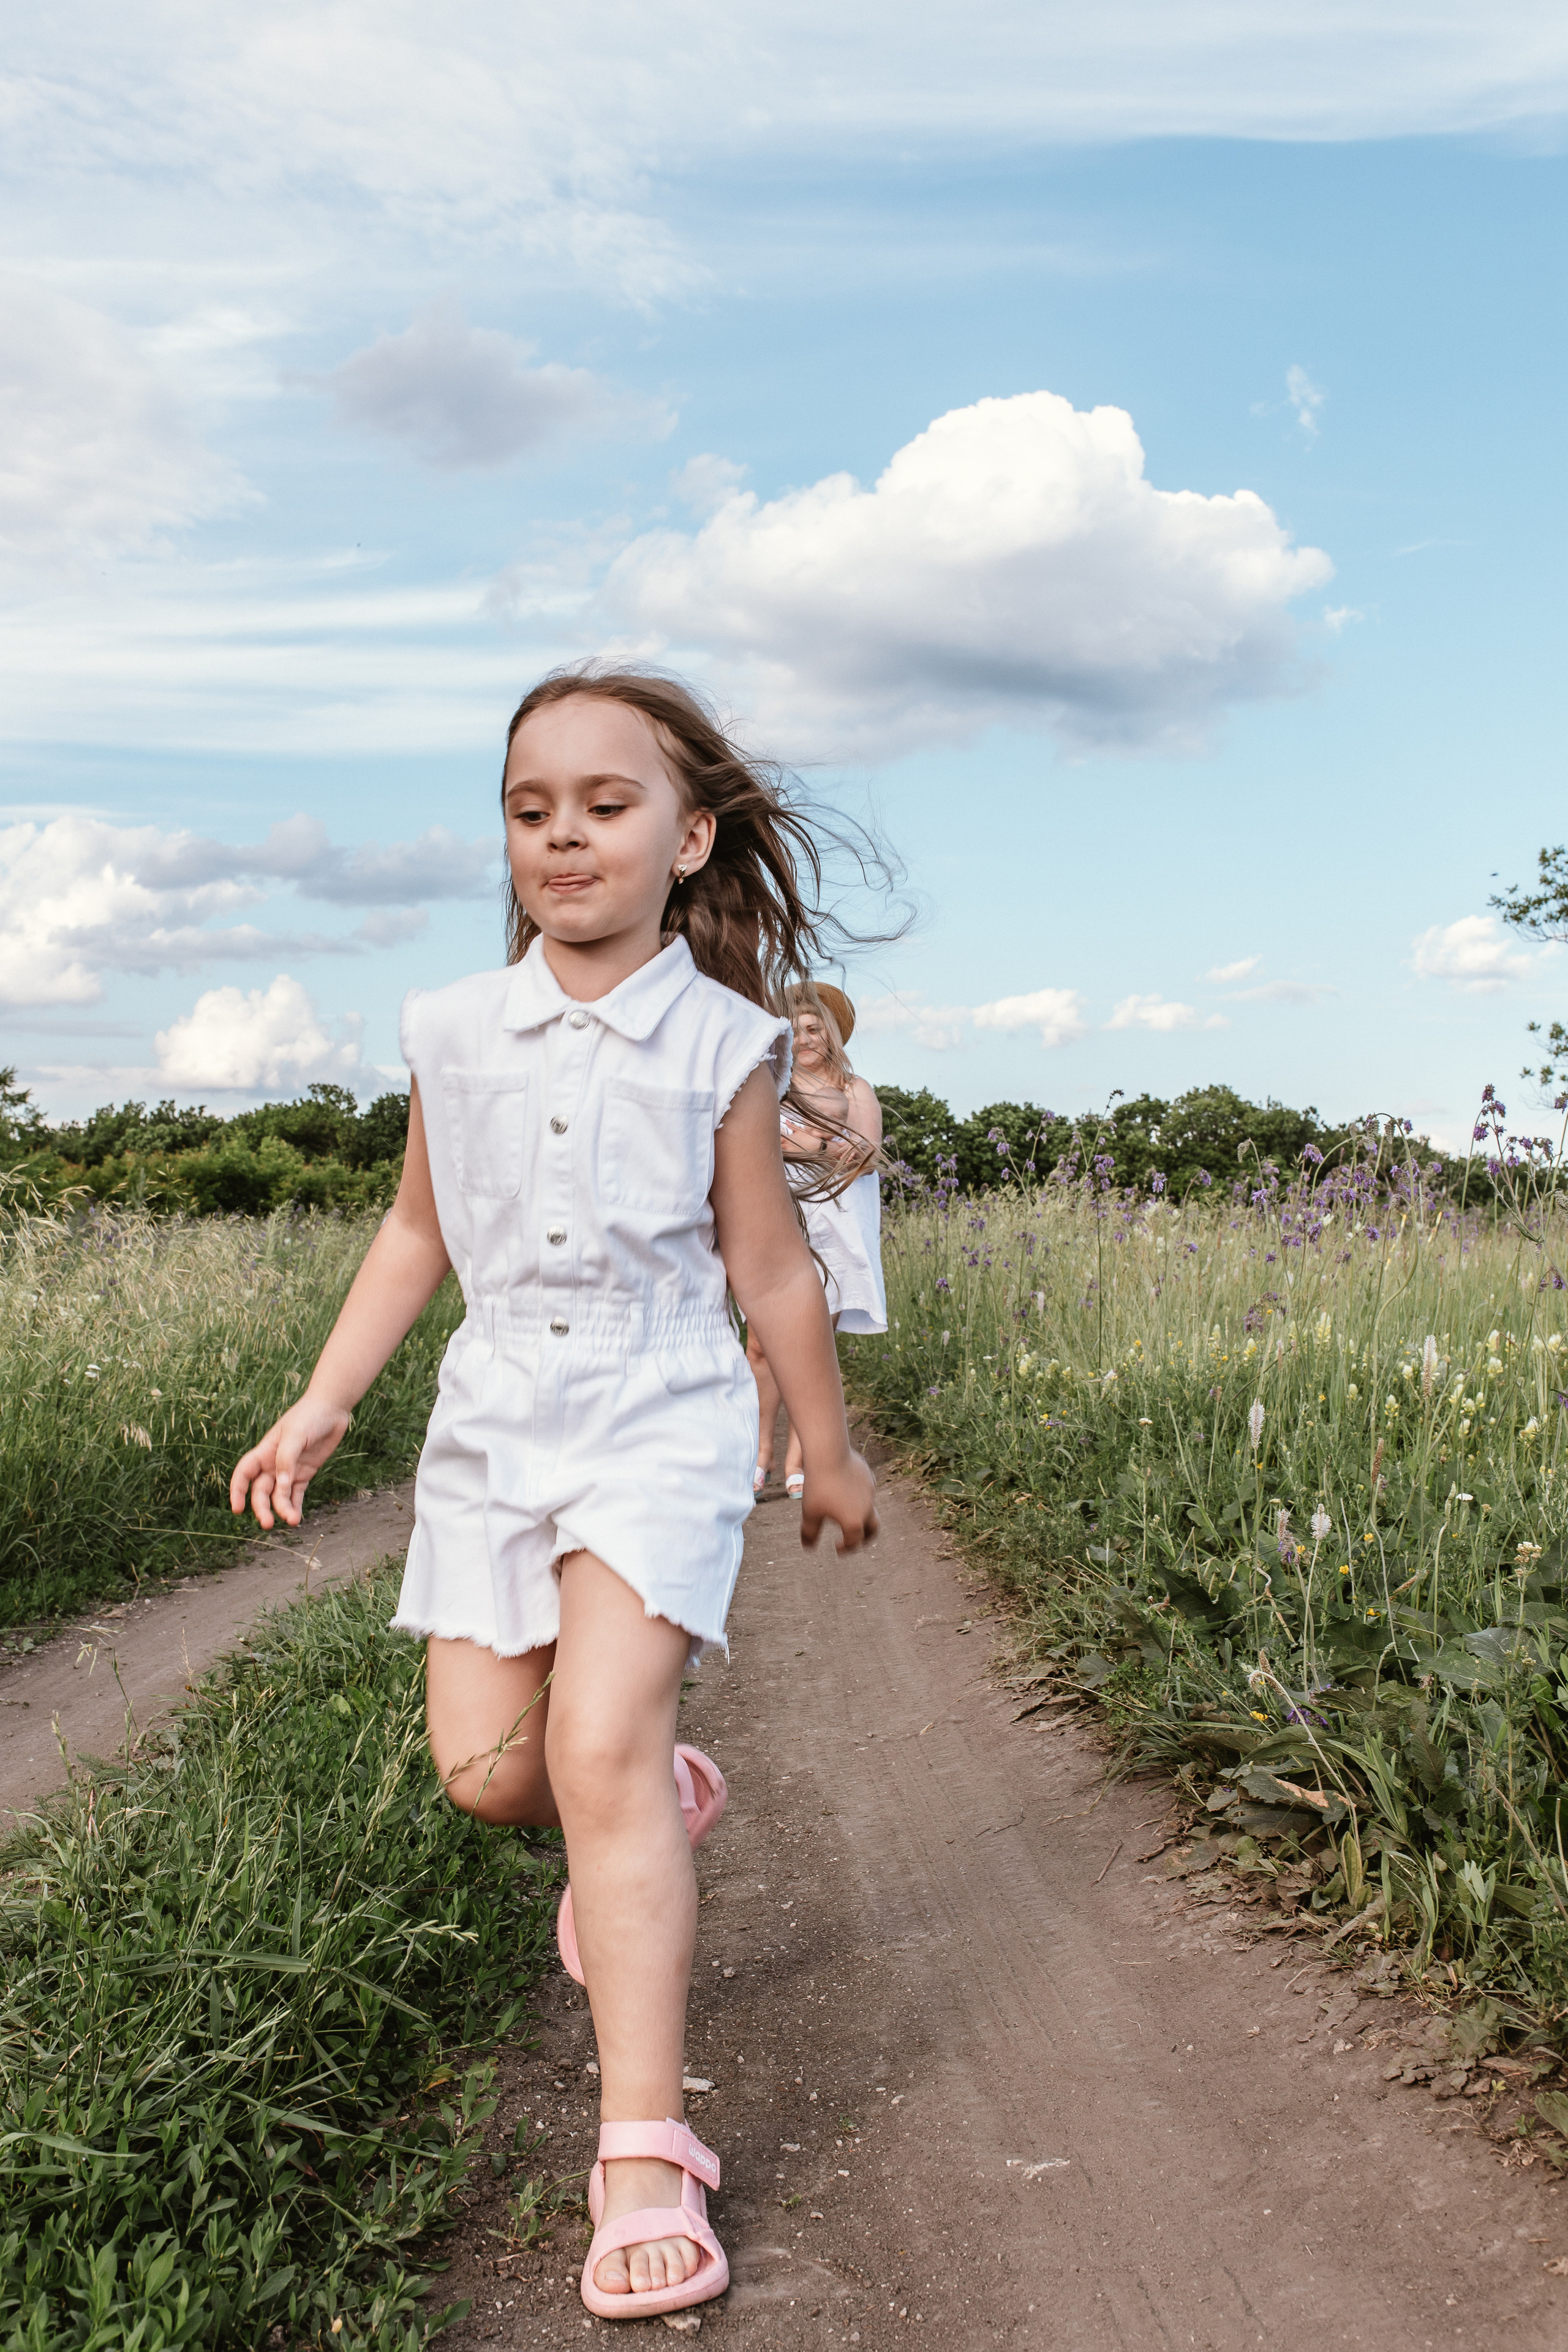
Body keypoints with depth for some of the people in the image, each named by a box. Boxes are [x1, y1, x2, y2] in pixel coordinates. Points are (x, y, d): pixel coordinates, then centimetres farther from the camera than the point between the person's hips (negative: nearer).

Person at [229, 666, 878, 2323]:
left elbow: (771, 1273, 3)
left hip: (659, 1419, -4)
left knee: (600, 1747, -16)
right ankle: (658, 1805, 36)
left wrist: (830, 1455, 11)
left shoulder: (721, 1044, -5)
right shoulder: (456, 1032, 3)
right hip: (494, 1422, 4)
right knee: (485, 1765, 2)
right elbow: (418, 1234, 14)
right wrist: (323, 1404, 9)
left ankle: (645, 2149, -9)